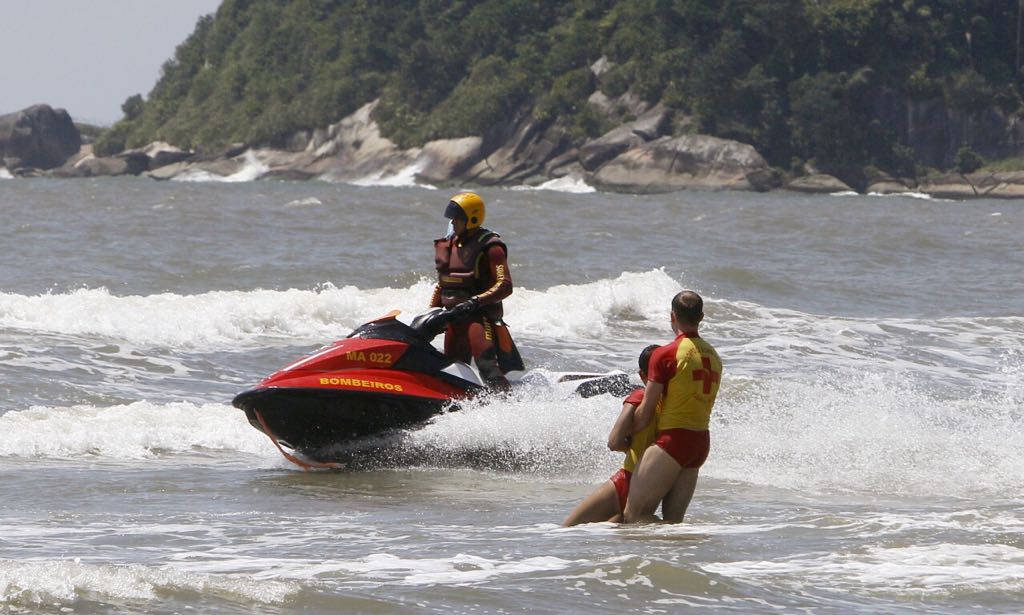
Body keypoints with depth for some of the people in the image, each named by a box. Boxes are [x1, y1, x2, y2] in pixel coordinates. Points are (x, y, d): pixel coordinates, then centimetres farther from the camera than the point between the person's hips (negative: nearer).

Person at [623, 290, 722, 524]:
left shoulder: (665, 354, -12)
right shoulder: (713, 356, 12)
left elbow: (645, 413, -10)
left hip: (672, 440, -8)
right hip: (702, 442, 8)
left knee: (633, 515, -6)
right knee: (673, 520, 13)